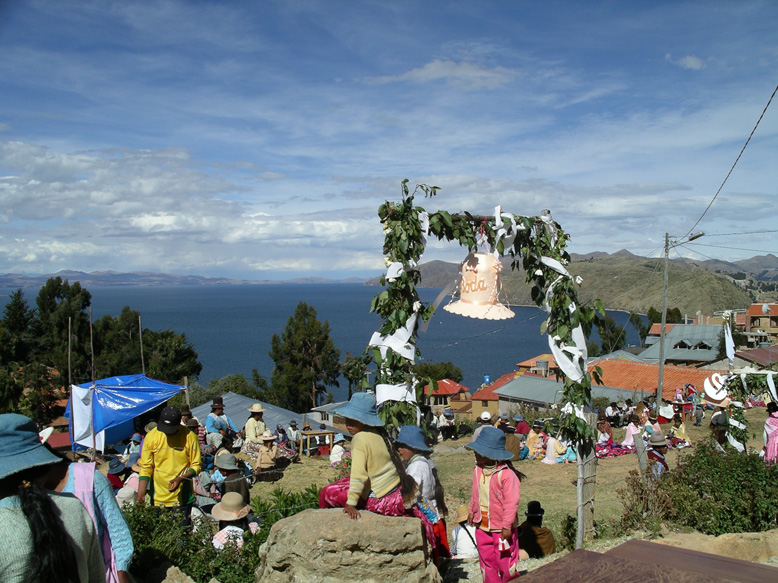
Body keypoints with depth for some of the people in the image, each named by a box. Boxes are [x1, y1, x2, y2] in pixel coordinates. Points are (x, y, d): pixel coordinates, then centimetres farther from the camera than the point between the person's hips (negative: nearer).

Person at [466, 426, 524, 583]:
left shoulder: (506, 474, -23)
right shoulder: (478, 470, -1)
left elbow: (511, 501, -20)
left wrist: (507, 525, -18)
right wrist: (472, 511, 19)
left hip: (501, 528, -6)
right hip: (482, 526, 6)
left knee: (505, 561, 7)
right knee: (486, 560, 15)